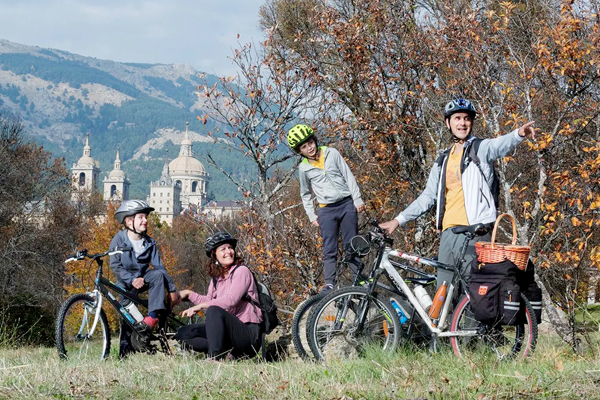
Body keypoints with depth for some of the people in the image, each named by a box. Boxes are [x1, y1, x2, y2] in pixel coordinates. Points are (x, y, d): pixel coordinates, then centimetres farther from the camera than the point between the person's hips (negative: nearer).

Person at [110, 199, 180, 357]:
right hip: (126, 282, -2)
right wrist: (132, 280, -28)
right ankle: (125, 347, 4)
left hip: (143, 278, 2)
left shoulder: (149, 242, -2)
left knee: (158, 275, -28)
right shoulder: (119, 240, -10)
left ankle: (153, 316, -35)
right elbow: (115, 265, -15)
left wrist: (172, 290, -8)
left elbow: (158, 266, -3)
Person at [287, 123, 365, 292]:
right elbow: (305, 194, 15)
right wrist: (311, 215, 7)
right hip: (326, 210, 1)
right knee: (329, 251, -4)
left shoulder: (332, 153, 0)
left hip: (347, 204, -1)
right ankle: (329, 285, -6)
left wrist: (357, 199, -4)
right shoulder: (304, 168, 4)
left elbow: (348, 176, 1)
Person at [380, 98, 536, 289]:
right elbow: (428, 196, 25)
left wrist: (519, 134, -43)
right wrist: (398, 220, 20)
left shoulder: (481, 148, 3)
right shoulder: (443, 161, 22)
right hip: (448, 232, 6)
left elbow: (501, 145, -19)